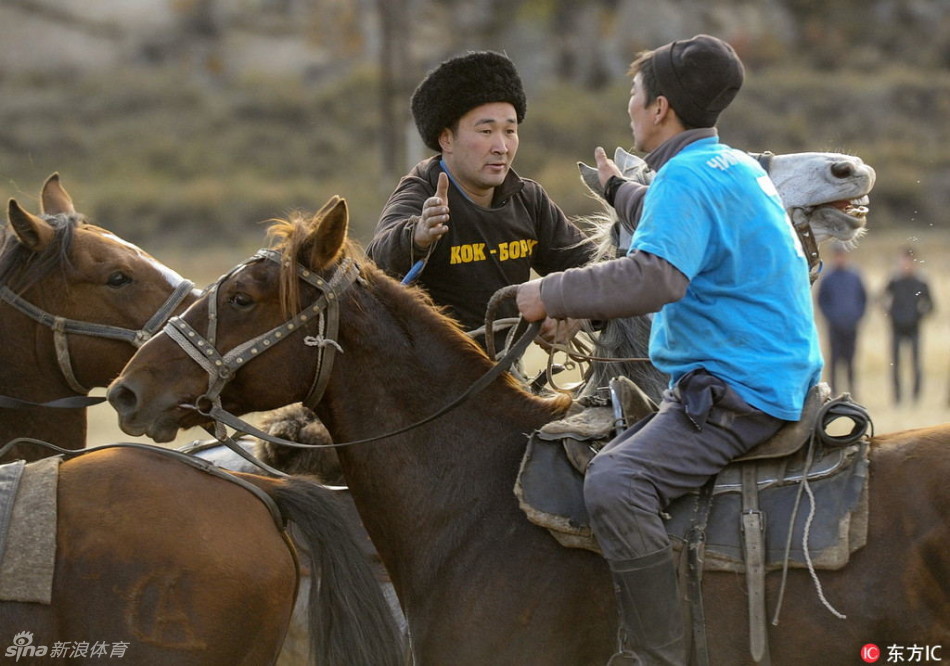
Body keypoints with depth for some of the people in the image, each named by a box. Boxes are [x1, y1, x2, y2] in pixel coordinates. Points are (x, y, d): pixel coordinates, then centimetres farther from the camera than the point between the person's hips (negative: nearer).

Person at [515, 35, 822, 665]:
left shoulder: (687, 175, -14)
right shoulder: (738, 166, 18)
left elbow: (658, 277, -30)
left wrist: (551, 293, -21)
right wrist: (620, 191, 58)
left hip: (737, 393, -11)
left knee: (615, 482, -27)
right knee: (612, 450, 25)